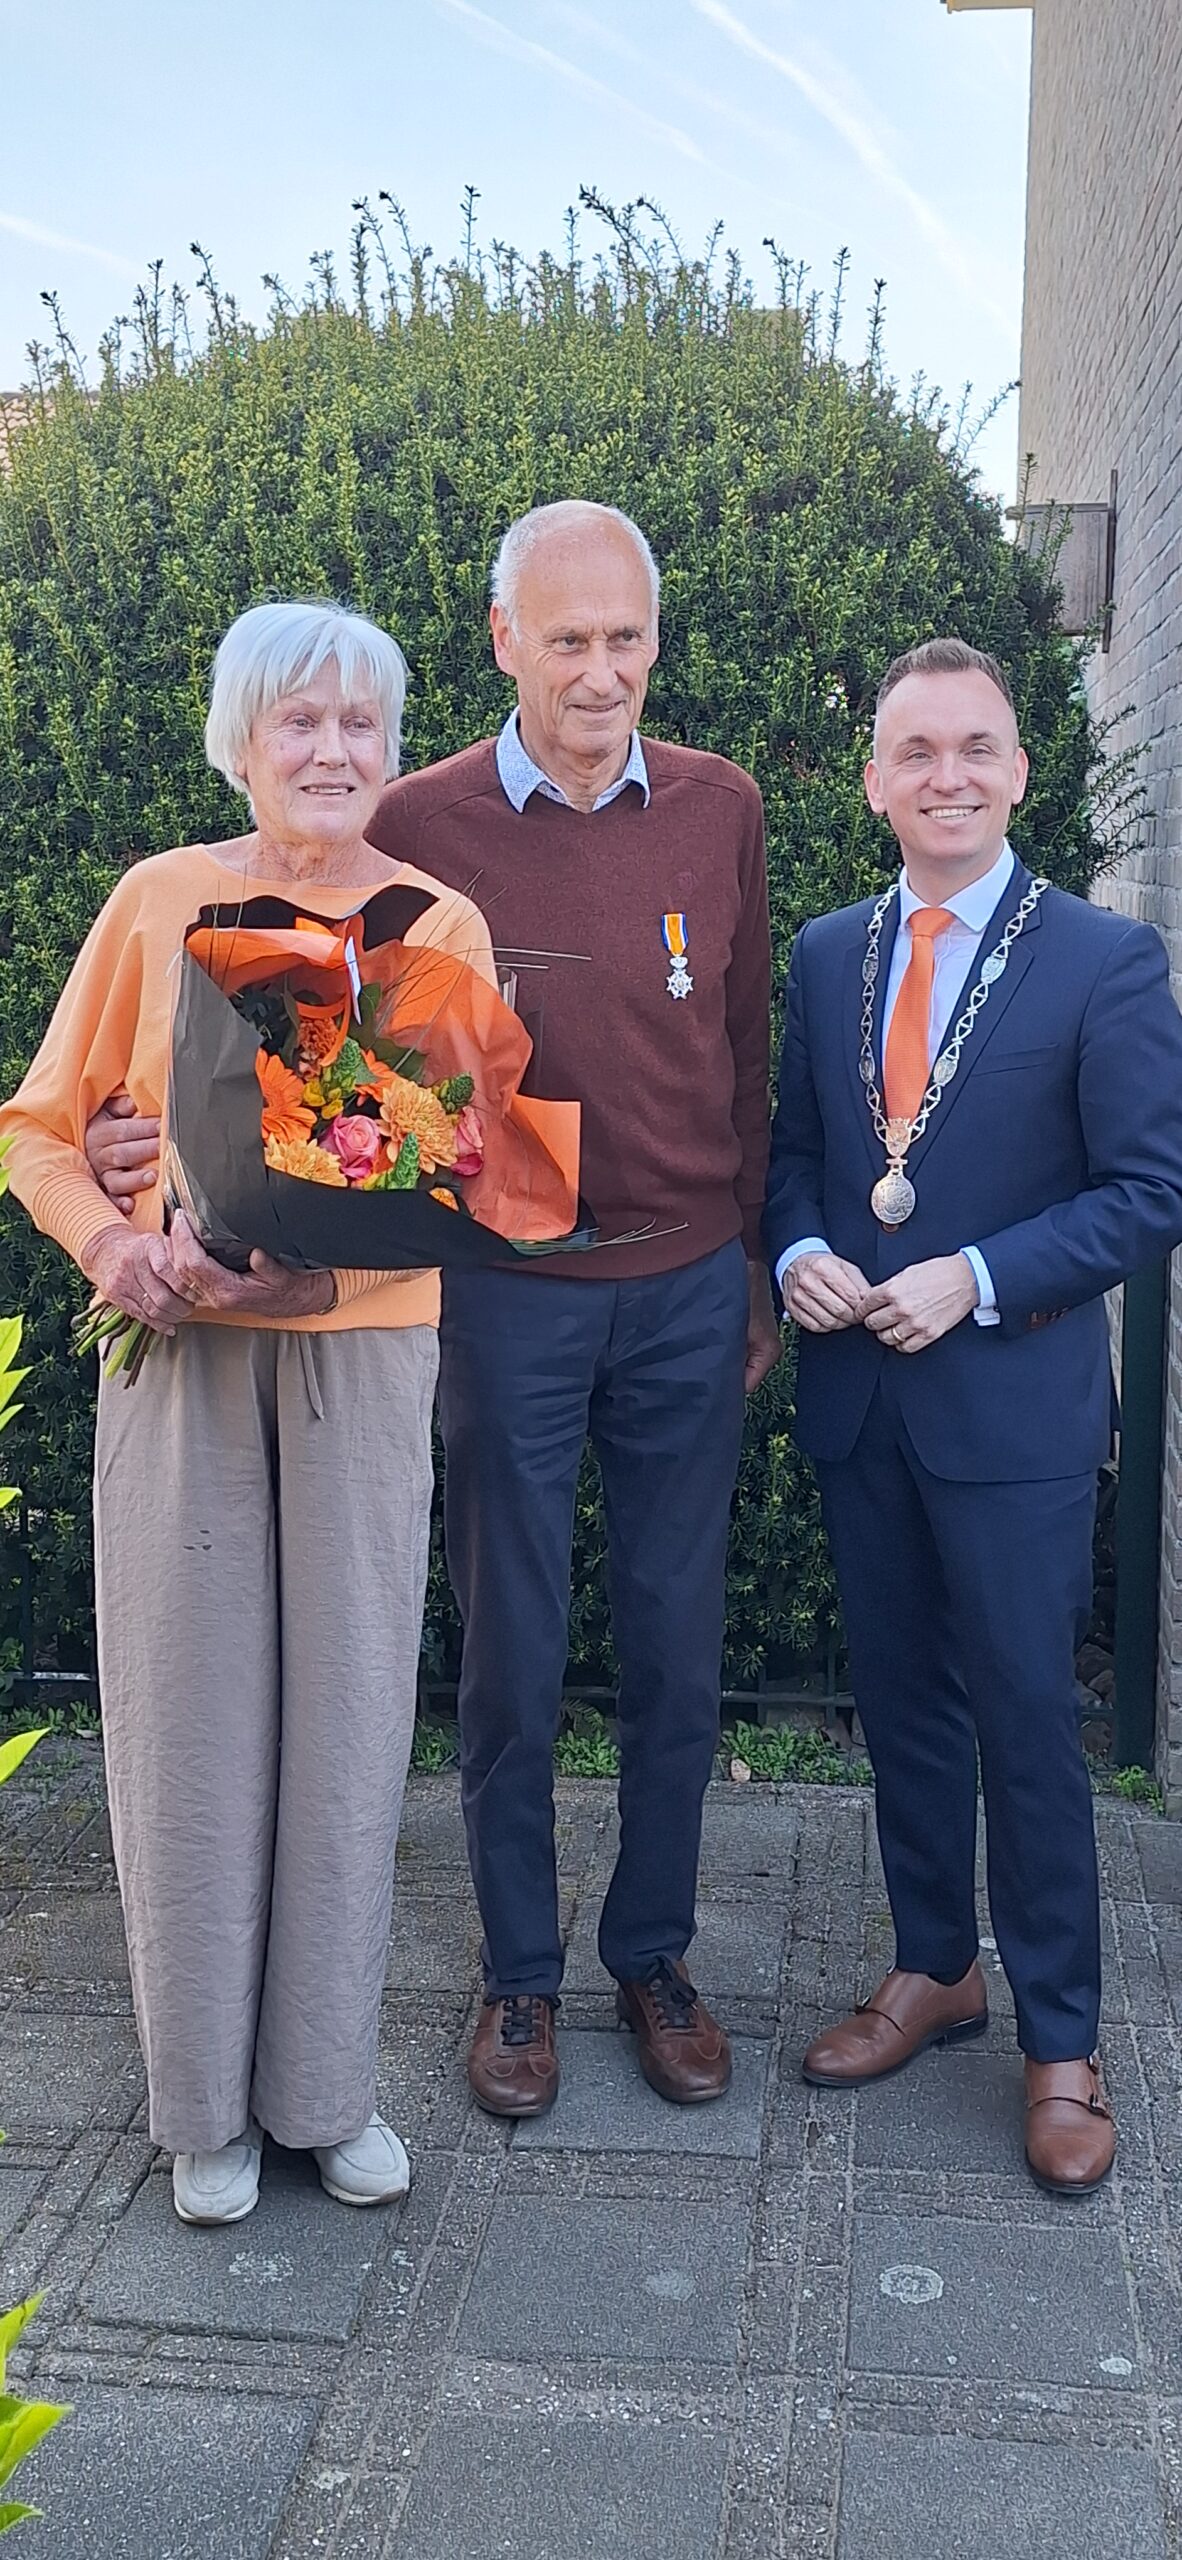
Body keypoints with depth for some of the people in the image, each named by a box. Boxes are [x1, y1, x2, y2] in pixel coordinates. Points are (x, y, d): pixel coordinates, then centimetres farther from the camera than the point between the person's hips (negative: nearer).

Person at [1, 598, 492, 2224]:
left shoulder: (442, 927, 4)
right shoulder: (160, 900, 3)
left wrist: (304, 1261, -15)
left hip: (363, 1351, 1)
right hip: (177, 1356, 0)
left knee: (347, 1710, 6)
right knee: (192, 1711, 5)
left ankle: (327, 2084, 25)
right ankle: (204, 2102, 23)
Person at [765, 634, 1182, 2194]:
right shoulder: (826, 955, 7)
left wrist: (976, 1279, -18)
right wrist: (798, 1254, -6)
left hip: (1014, 1407, -4)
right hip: (858, 1397, 5)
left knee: (1027, 1724, 4)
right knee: (903, 1704, 16)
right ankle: (934, 1972, 36)